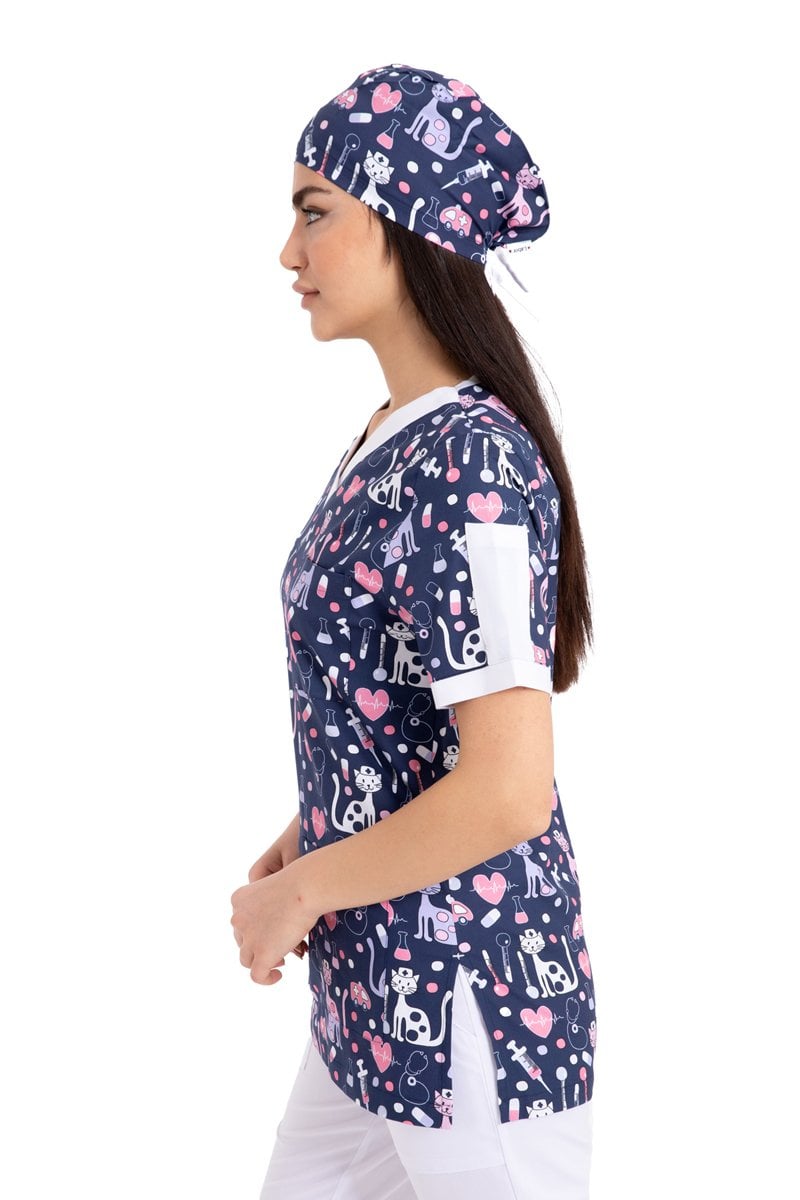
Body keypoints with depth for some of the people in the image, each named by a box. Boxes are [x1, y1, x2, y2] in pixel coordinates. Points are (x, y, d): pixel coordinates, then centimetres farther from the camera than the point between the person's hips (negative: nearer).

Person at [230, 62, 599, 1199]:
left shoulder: (465, 464, -23)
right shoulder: (396, 435, 5)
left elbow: (508, 791, -28)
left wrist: (300, 891, -16)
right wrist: (302, 842, 8)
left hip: (467, 1010, -9)